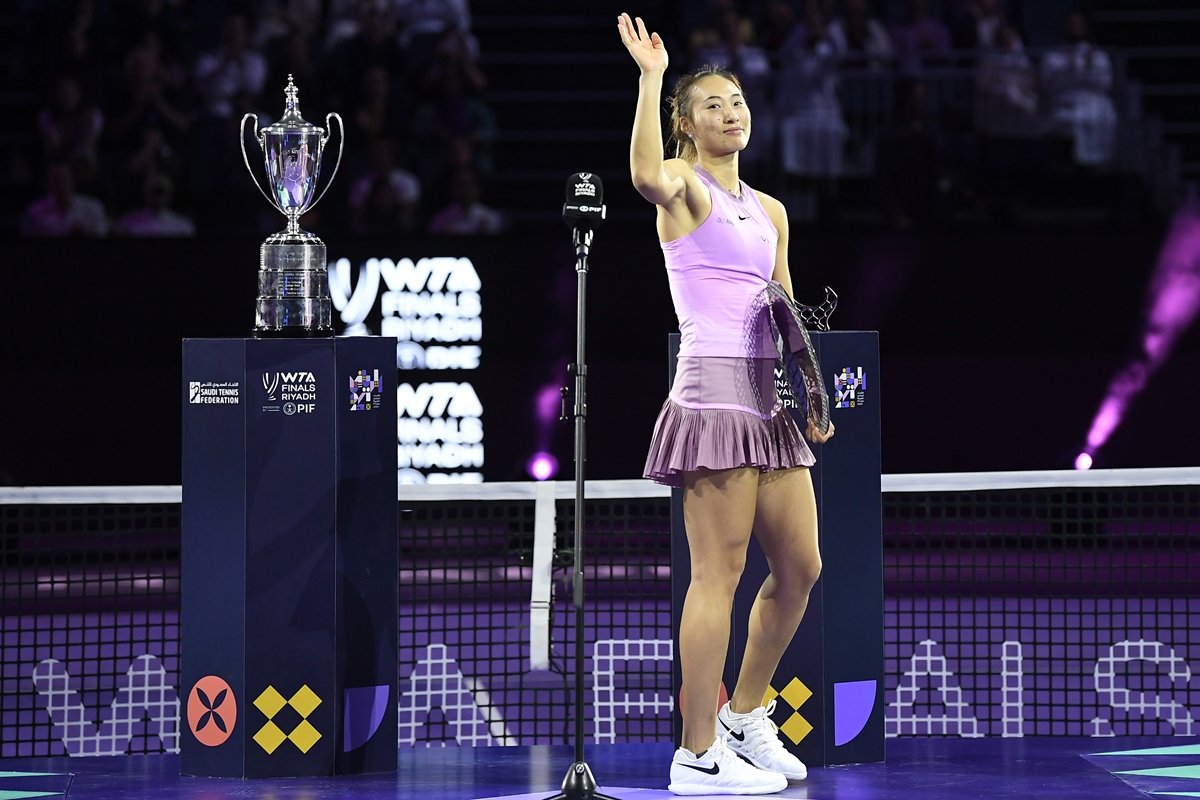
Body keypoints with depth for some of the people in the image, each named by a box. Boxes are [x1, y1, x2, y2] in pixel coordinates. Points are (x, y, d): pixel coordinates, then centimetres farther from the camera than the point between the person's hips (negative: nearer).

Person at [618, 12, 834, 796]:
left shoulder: (770, 211, 20)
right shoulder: (685, 187, -2)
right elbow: (647, 175, -28)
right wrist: (651, 77, -25)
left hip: (771, 400, 8)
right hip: (713, 389, -8)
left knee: (801, 568, 10)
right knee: (720, 572, -9)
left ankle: (745, 717, 25)